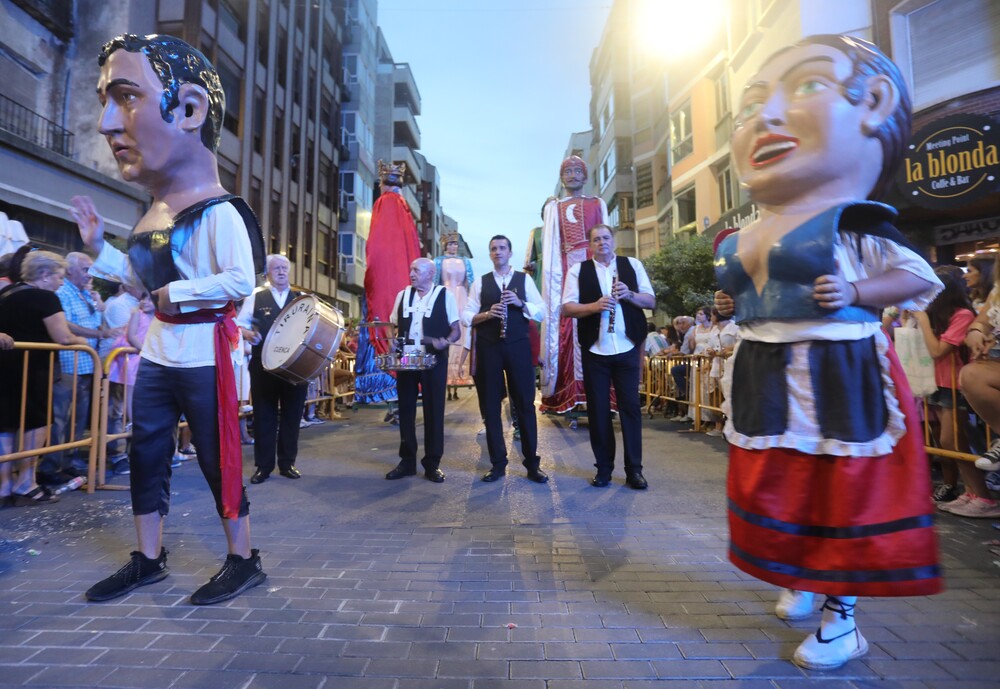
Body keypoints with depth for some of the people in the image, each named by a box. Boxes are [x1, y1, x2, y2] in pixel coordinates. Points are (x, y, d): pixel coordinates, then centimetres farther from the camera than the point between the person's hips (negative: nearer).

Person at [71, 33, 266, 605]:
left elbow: (242, 282, -25)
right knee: (146, 455, 15)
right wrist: (100, 248, 15)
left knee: (219, 460, 0)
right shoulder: (153, 215, 13)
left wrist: (179, 294, -17)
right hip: (158, 351, 9)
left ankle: (244, 561, 16)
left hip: (204, 355, -9)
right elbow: (149, 280, 22)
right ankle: (149, 560, 32)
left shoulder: (219, 211, -15)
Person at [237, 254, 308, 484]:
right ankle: (263, 465, 17)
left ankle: (288, 463, 20)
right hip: (264, 365, -1)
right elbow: (239, 324, 5)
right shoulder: (255, 296, 6)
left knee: (292, 414, 7)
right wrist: (248, 334, -16)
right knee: (264, 415, 6)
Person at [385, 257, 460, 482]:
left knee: (434, 411, 2)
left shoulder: (445, 295, -1)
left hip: (434, 361, -4)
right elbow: (394, 327, 17)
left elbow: (456, 330, -1)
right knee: (405, 409, 8)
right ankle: (407, 461, 21)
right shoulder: (402, 295, 11)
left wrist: (446, 342, -22)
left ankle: (432, 464, 14)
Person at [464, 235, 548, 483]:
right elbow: (466, 316, 4)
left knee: (525, 404, 3)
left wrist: (520, 303, -13)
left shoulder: (524, 279, 9)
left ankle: (532, 463, 15)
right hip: (488, 348, 1)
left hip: (518, 346, -1)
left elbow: (541, 312, 2)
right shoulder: (480, 282, 10)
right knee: (491, 406, 5)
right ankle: (498, 464, 18)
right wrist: (486, 314, -14)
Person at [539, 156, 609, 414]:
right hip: (567, 268, -1)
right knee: (569, 323, -7)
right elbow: (549, 246, 7)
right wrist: (551, 274, -7)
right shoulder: (553, 207, 17)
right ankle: (572, 389, -5)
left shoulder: (598, 204, 19)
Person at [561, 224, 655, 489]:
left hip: (628, 347, 1)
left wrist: (629, 294, -14)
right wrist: (594, 306, -21)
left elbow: (651, 301, 5)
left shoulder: (633, 264, 8)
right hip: (594, 350, 0)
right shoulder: (578, 270, 4)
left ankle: (634, 469, 14)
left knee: (630, 406, 3)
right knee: (598, 409, 5)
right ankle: (604, 468, 19)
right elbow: (566, 308, -4)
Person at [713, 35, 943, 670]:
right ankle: (800, 582, 41)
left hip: (838, 378, -6)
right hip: (766, 380, 6)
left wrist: (853, 294, -19)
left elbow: (919, 277, -4)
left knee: (845, 495, 6)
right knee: (773, 492, 16)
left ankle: (842, 619, 25)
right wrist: (732, 306, 5)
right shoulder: (741, 242, 8)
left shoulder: (853, 223, -8)